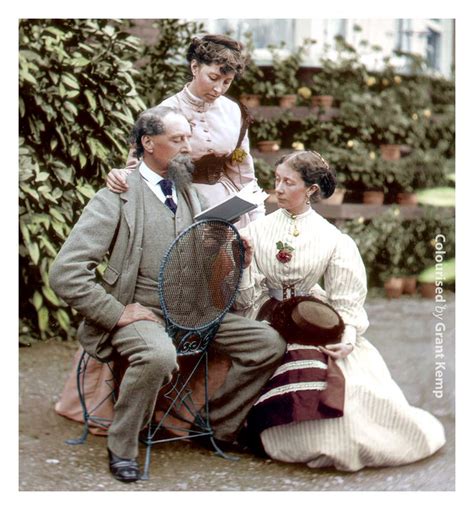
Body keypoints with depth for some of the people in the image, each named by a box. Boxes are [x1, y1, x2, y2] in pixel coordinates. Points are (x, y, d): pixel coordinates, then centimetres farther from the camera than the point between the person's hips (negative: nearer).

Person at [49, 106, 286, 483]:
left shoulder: (190, 193, 12)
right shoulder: (116, 199, -9)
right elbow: (65, 273, -16)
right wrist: (117, 313, -19)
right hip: (140, 312, -6)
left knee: (269, 344, -6)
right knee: (159, 355, -39)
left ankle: (220, 424, 13)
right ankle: (122, 448, -13)